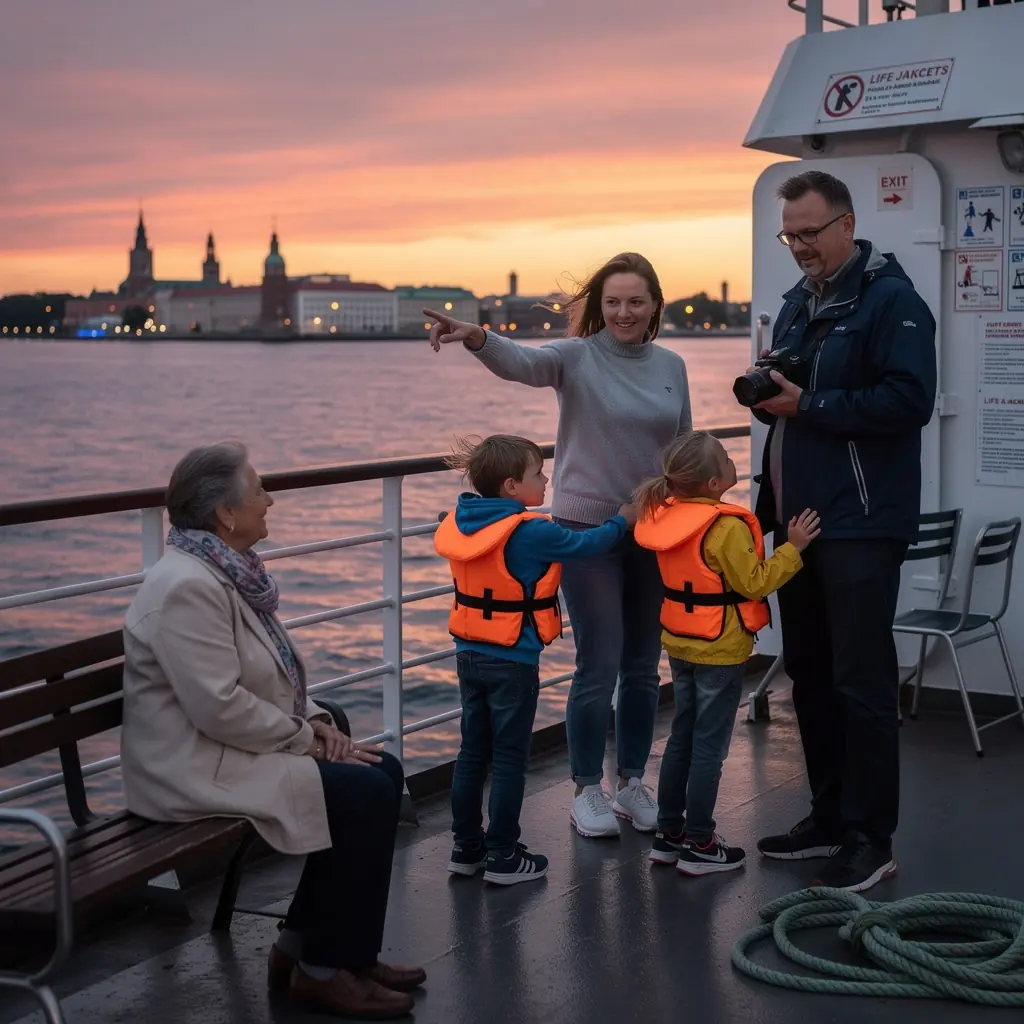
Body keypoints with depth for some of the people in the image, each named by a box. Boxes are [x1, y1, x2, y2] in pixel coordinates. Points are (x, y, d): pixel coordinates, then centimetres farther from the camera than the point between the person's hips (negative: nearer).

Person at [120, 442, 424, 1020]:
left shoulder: (232, 572, 10)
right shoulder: (188, 587, -22)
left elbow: (275, 674, 19)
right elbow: (219, 706, -27)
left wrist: (317, 722, 2)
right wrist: (305, 738, -16)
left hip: (246, 749, 10)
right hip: (199, 770, -10)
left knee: (385, 772, 3)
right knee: (366, 793, -17)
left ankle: (304, 944, 11)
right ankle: (324, 970, -3)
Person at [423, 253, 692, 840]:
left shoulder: (672, 367, 5)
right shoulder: (578, 357, -8)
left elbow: (684, 448, 12)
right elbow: (522, 362, -28)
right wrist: (477, 337, -49)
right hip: (589, 528, -4)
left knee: (643, 668, 12)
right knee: (599, 667, -2)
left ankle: (633, 781, 27)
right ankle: (588, 791, 14)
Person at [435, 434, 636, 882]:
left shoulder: (461, 524, 2)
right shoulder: (532, 532, -18)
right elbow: (585, 543, -6)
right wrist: (622, 521, 10)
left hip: (470, 655, 7)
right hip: (513, 663, -7)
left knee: (472, 753, 14)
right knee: (509, 759, 2)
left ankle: (466, 847, 21)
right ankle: (503, 856, 8)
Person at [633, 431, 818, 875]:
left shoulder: (668, 515, 0)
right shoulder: (727, 527, -23)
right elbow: (753, 583, -20)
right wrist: (793, 548, -13)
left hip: (681, 643, 7)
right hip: (720, 651, -7)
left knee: (681, 738, 17)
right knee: (709, 747, 1)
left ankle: (669, 831, 23)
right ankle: (699, 844, 8)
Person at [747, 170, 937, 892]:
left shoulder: (890, 299, -9)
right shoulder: (798, 303, 17)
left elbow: (910, 400, -21)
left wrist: (808, 405, -19)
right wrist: (767, 395, 3)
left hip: (861, 526, -8)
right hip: (799, 520, 9)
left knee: (862, 681, -5)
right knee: (809, 672, 13)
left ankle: (871, 839, 3)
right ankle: (830, 817, 24)